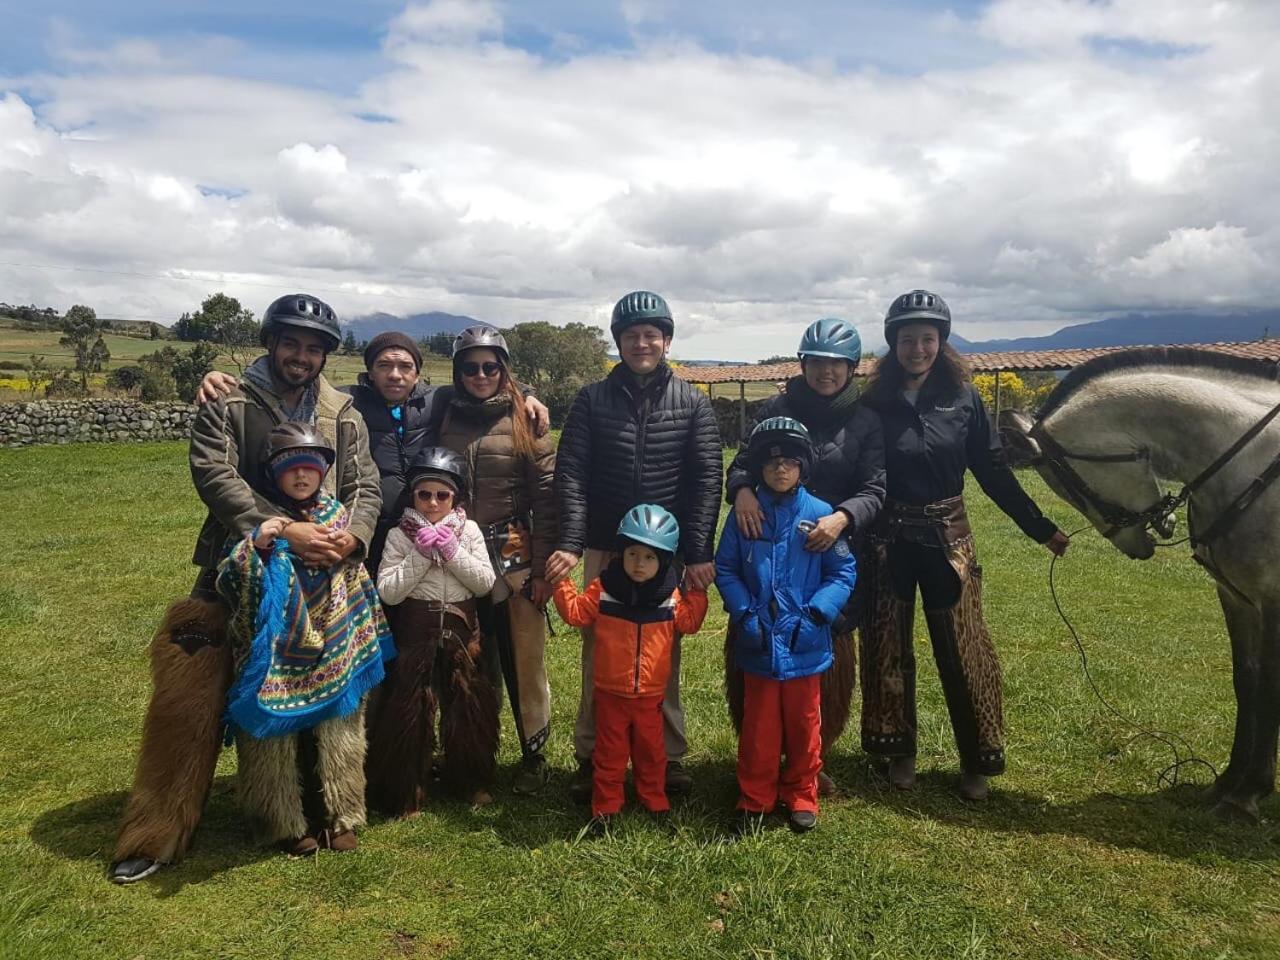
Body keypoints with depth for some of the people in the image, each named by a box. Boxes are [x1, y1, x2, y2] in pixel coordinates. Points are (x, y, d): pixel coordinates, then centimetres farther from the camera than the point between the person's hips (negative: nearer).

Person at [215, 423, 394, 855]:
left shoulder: (336, 515, 5)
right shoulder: (258, 518, -5)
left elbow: (357, 583, 13)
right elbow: (226, 582, -12)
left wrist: (363, 641, 15)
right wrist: (256, 544, -29)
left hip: (334, 653, 3)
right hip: (277, 656, -3)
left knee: (338, 736, 9)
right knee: (276, 738, 4)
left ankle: (340, 817, 25)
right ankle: (287, 824, 22)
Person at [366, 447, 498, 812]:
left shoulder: (469, 531, 0)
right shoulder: (399, 534, -5)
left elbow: (485, 584, -3)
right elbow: (387, 591, -11)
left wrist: (453, 552, -14)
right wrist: (420, 555, -18)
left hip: (461, 629, 2)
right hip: (415, 629, -2)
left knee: (470, 706, 11)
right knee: (408, 711, 4)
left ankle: (472, 781, 31)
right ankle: (404, 794, 20)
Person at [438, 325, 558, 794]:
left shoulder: (524, 420, 0)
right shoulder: (444, 419, 7)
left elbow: (546, 494, -4)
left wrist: (542, 566, -8)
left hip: (515, 557, -2)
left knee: (525, 662, 3)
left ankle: (534, 756, 20)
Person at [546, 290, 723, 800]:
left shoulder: (693, 403, 3)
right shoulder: (592, 400, 3)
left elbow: (705, 481, -2)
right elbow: (570, 474, -3)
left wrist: (699, 553, -10)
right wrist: (570, 544, -15)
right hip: (604, 550, 0)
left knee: (664, 658, 9)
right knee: (599, 654, 7)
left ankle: (670, 756, 23)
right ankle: (591, 757, 21)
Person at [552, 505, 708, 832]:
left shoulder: (670, 594, -3)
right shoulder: (604, 587, -8)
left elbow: (688, 621, 5)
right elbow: (576, 612, -4)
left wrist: (698, 590, -3)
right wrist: (561, 581, -12)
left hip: (650, 693, 1)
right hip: (610, 691, -1)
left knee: (651, 750, 17)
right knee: (609, 752, 11)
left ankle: (655, 801, 34)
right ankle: (606, 806, 25)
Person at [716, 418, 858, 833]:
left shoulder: (821, 515, -7)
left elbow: (844, 572, -3)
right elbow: (725, 568, 2)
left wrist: (816, 614, -15)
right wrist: (745, 614, -10)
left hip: (804, 644, 0)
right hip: (758, 644, 1)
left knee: (803, 723, 16)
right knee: (759, 726, 12)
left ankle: (801, 796, 34)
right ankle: (754, 798, 28)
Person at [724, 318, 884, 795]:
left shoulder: (865, 422, 4)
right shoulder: (774, 409, 6)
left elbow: (874, 490, -3)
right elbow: (740, 464, 1)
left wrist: (843, 516, -23)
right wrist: (742, 489, -22)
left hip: (831, 555, 0)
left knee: (828, 663, 7)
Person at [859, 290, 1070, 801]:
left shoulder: (964, 399, -1)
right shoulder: (876, 402, -4)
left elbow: (995, 473, 2)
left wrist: (1042, 529, 2)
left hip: (947, 536, 0)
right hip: (888, 538, 0)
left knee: (962, 649, 4)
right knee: (888, 647, 9)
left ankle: (976, 762, 20)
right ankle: (899, 752, 27)